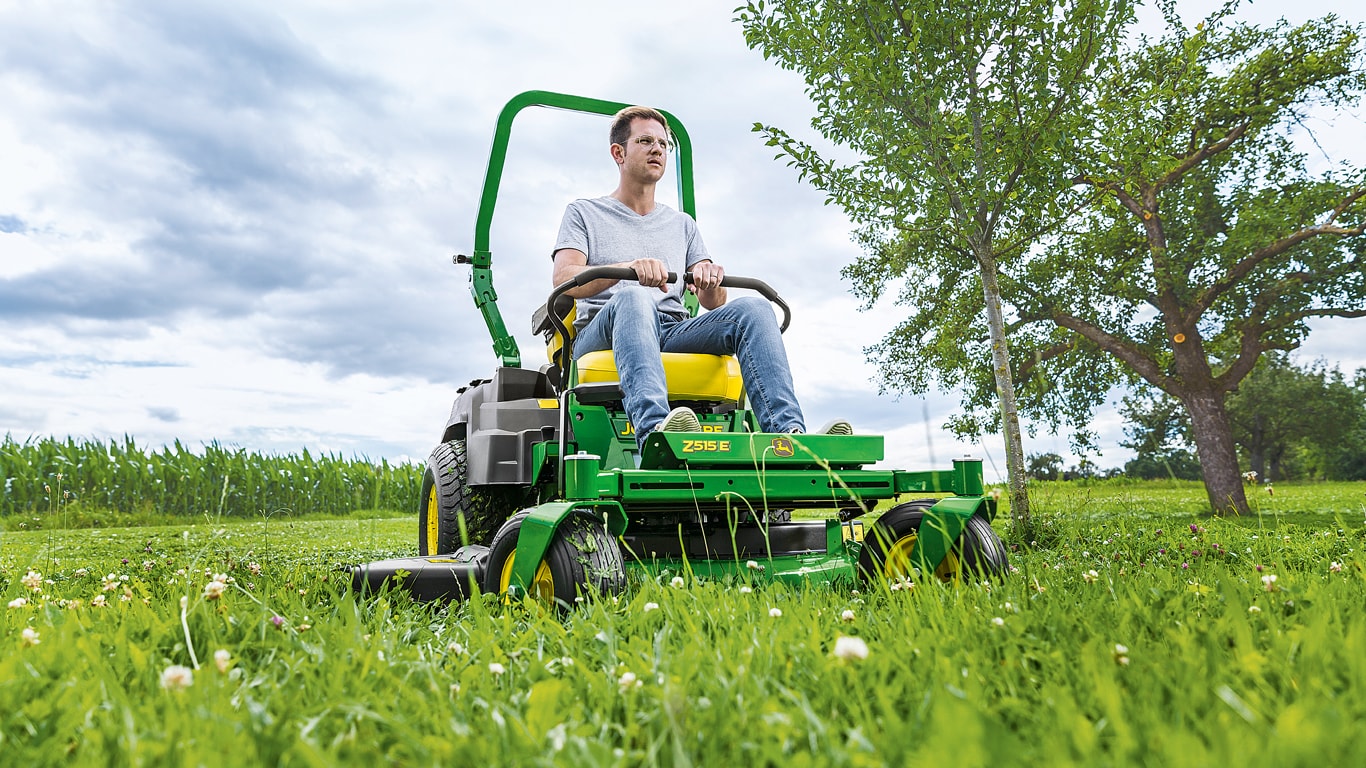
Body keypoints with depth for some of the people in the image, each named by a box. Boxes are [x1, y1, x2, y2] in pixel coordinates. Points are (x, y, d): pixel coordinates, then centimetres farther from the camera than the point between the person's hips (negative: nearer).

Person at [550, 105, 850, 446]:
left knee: (753, 308, -22)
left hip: (674, 334, 3)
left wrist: (709, 280, -11)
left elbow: (712, 302, 16)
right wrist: (631, 267, -22)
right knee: (635, 298, -37)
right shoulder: (584, 213, 17)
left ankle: (789, 433, -42)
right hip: (602, 335, -3)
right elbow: (563, 280, -3)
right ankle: (654, 430, -60)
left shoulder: (682, 224, 27)